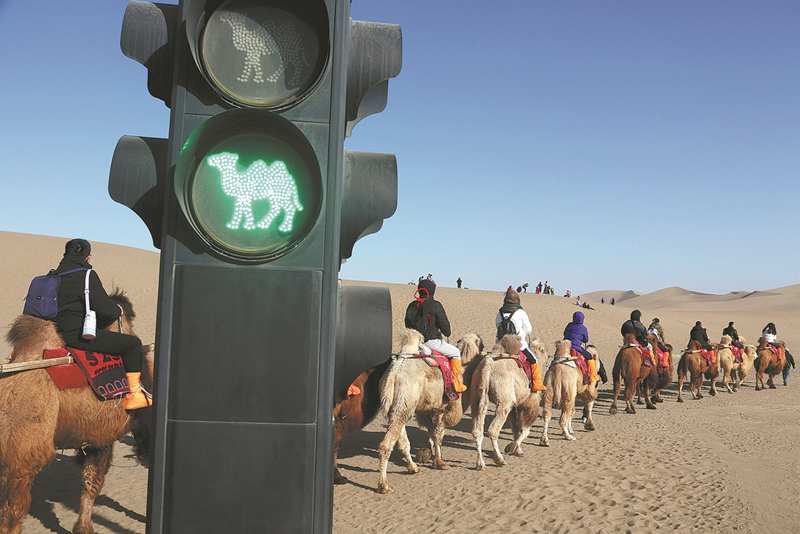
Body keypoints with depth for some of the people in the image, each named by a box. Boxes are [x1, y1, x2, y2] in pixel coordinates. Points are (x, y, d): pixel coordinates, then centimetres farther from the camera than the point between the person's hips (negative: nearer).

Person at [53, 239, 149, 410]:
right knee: (133, 343, -3)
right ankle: (134, 395, -1)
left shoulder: (58, 274, 11)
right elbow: (104, 308, -18)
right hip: (79, 335, -10)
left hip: (61, 331, 10)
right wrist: (118, 310, 5)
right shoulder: (87, 275, -14)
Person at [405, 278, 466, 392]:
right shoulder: (435, 305, -12)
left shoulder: (412, 306, 6)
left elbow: (408, 325, 15)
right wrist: (447, 334, 15)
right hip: (431, 341, -7)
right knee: (455, 353, 10)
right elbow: (444, 324, -6)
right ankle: (456, 382, 7)